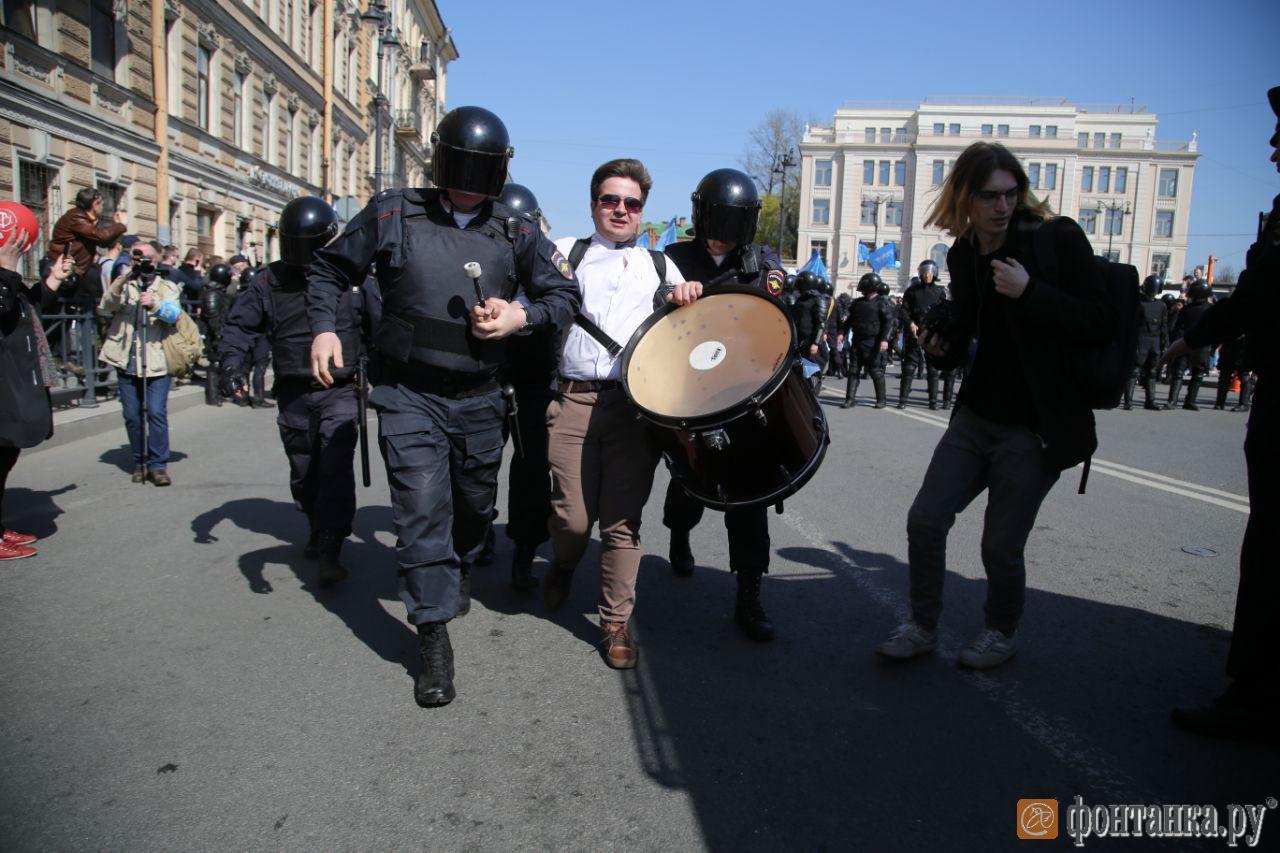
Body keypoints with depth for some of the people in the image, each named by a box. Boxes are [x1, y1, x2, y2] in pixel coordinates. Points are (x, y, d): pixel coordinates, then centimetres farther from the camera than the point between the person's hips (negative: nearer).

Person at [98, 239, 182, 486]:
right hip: (126, 362, 2)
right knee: (131, 415, 5)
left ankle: (157, 465, -4)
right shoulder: (124, 285, 13)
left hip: (157, 362, -2)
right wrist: (120, 283, -21)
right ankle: (140, 462, 17)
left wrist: (155, 306, -32)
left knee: (157, 413, -10)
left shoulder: (166, 287, 9)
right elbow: (105, 308, -5)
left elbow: (173, 313, -11)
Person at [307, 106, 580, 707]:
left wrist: (521, 315, -14)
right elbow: (330, 269, 8)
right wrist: (324, 329, -8)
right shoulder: (394, 215, -2)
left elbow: (566, 293, 5)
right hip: (408, 394, -2)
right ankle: (434, 638, 2)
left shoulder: (513, 232, 2)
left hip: (478, 398, 3)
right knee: (422, 508, -10)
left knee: (475, 505, 18)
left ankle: (458, 571, 51)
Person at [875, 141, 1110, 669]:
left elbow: (1100, 324, -14)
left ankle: (1001, 634, 30)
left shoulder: (1058, 239, -11)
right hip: (977, 416, 6)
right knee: (925, 520, 3)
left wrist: (1030, 292, -25)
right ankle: (922, 627, 22)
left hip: (1035, 427, -5)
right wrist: (940, 348, -7)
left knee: (1001, 547, 2)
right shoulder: (964, 254, 5)